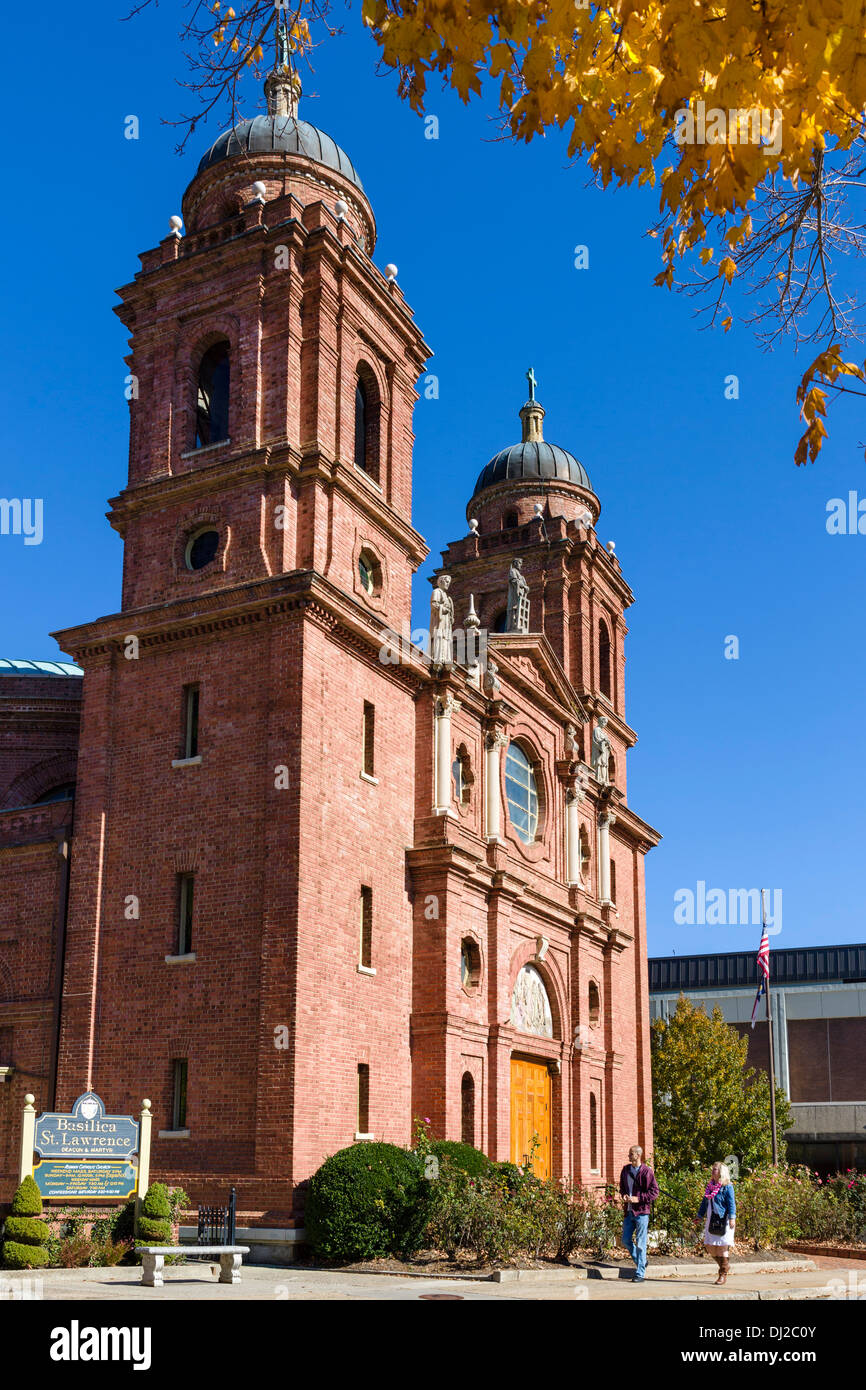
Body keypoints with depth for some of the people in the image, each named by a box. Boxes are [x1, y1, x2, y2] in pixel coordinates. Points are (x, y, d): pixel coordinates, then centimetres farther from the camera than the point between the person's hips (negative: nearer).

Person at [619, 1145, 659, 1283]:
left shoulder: (647, 1172, -10)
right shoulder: (626, 1169, 11)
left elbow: (655, 1191, -10)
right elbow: (622, 1186, 23)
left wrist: (638, 1198, -17)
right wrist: (623, 1195, 2)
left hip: (641, 1211, -7)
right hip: (628, 1211, 7)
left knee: (640, 1243, -3)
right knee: (626, 1240, 8)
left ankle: (640, 1274, 3)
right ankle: (641, 1263, 28)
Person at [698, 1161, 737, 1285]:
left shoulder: (727, 1187, -6)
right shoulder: (710, 1186, 14)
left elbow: (731, 1203, -12)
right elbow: (704, 1202, 21)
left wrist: (732, 1218, -20)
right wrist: (699, 1216, 23)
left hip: (722, 1221, -7)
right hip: (711, 1221, 7)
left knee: (722, 1248, -3)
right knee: (710, 1247, 5)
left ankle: (723, 1275, 5)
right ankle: (723, 1268, 23)